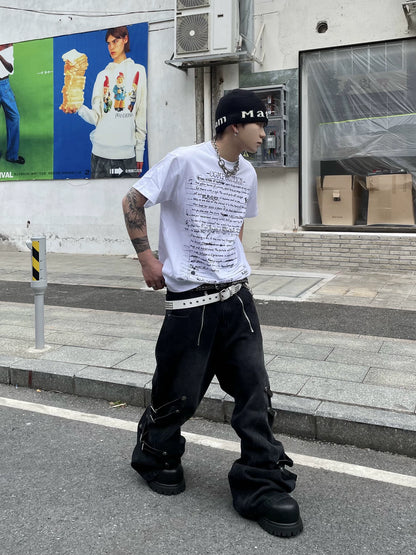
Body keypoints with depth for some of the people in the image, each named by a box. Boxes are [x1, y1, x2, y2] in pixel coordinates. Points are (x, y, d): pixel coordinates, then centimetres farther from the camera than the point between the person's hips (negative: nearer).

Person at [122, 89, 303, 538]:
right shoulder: (184, 161, -10)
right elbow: (132, 201, -4)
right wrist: (147, 257, -5)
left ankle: (261, 486, 15)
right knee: (181, 395, 5)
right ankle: (155, 455, 36)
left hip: (236, 297, 6)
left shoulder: (247, 173, 11)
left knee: (255, 388, 1)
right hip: (190, 301, -6)